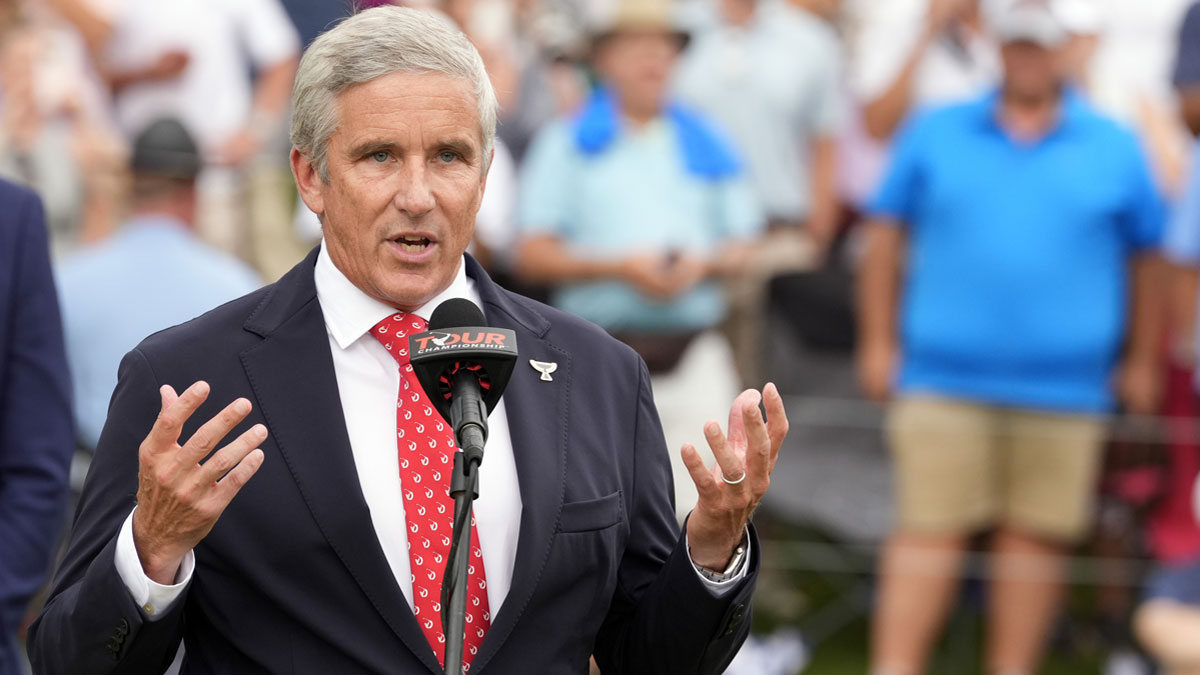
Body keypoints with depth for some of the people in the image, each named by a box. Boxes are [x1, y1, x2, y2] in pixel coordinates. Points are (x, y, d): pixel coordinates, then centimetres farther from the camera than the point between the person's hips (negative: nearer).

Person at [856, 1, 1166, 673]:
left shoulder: (1114, 149, 8)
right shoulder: (936, 135, 8)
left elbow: (1147, 257, 14)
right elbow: (887, 235, 11)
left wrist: (1142, 360, 12)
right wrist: (879, 341, 6)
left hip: (1063, 388, 1)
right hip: (944, 380, -1)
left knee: (1038, 535, 3)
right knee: (928, 528, -6)